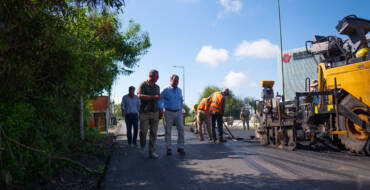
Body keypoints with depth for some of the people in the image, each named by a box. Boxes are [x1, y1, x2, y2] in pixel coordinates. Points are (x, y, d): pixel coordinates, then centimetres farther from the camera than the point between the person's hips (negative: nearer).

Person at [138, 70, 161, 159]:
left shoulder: (157, 87, 16)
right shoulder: (143, 85, -2)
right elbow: (140, 95, -18)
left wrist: (160, 111, 19)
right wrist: (153, 97, -21)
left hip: (155, 112, 5)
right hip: (144, 112, -4)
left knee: (153, 133, 1)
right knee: (143, 131, -4)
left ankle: (152, 152, 6)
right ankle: (142, 146, 23)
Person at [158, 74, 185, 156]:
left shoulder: (179, 90, 12)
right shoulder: (166, 90, -4)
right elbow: (159, 98, -8)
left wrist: (181, 110, 14)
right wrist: (161, 108, -18)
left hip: (178, 112, 4)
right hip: (168, 112, -4)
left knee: (181, 129, -5)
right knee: (168, 131, 1)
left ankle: (180, 148, 3)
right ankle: (168, 148, 10)